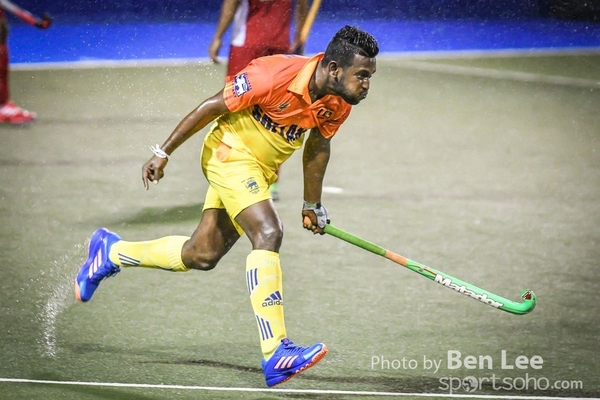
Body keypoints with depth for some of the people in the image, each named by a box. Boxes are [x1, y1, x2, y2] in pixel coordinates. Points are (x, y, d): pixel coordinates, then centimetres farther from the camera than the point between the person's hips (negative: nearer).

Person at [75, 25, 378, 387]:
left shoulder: (339, 105, -9)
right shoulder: (275, 76, -30)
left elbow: (318, 147, 11)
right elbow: (212, 107, -19)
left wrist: (312, 204, 18)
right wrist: (163, 153, -13)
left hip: (260, 172, 8)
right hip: (230, 152, -8)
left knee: (202, 256, 13)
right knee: (268, 234, -27)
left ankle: (111, 252, 36)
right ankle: (276, 354, -30)